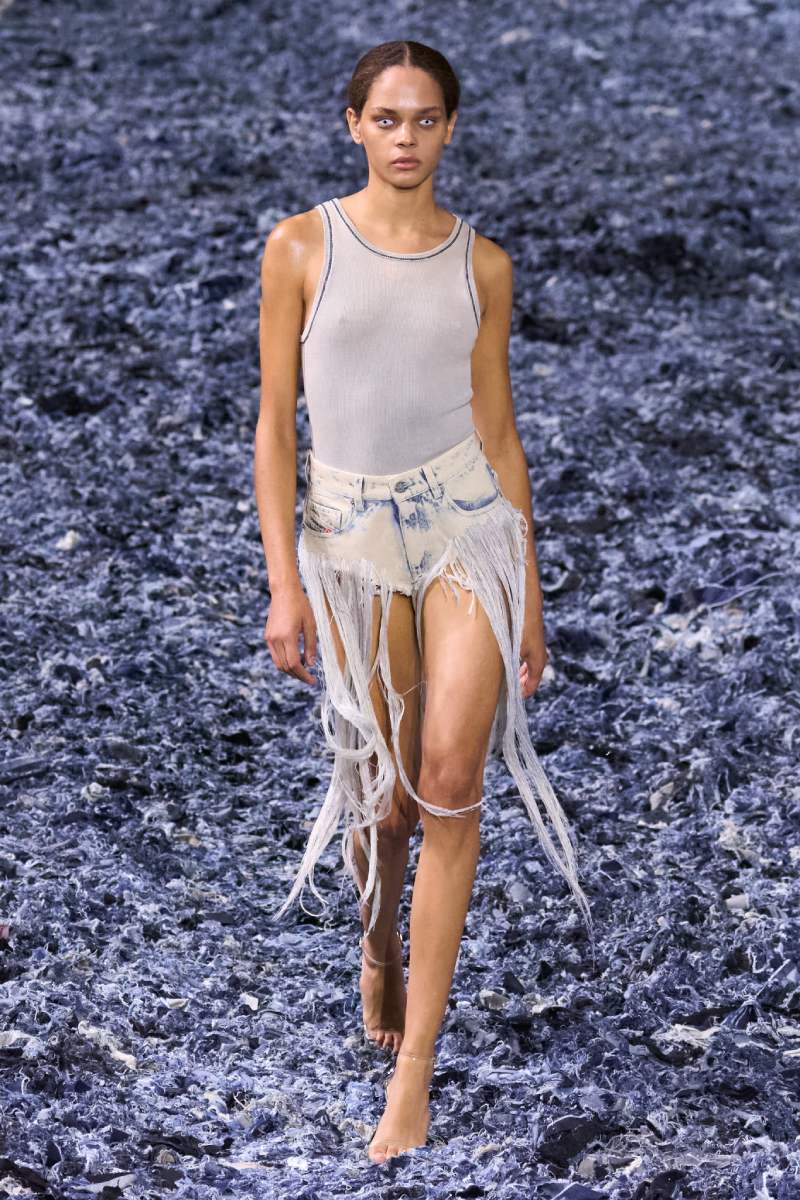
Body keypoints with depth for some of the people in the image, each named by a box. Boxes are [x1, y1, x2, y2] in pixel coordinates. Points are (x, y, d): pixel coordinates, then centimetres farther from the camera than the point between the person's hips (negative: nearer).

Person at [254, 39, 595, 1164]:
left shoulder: (482, 262, 5)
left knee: (449, 771, -16)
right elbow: (274, 420, -1)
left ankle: (413, 1065, -11)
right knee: (385, 790, 7)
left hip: (468, 520, 0)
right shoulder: (302, 246, 0)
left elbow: (498, 427, 10)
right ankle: (380, 949, 41)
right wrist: (284, 583, -8)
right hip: (351, 533, 0)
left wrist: (531, 594, 9)